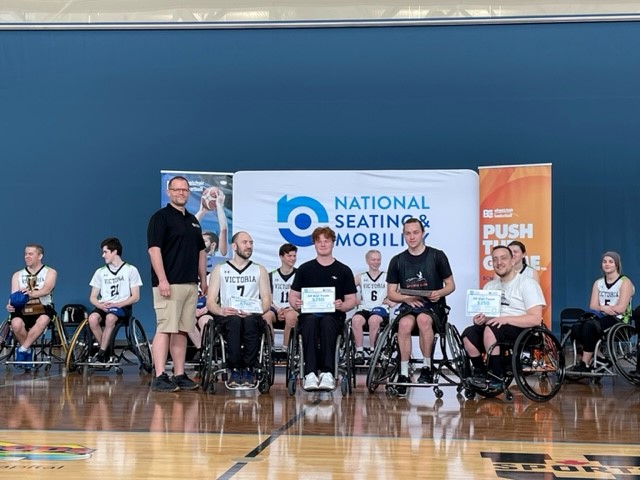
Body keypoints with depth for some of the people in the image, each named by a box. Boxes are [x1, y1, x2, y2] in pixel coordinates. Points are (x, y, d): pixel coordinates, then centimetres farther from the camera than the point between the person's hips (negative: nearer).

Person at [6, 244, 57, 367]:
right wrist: (11, 304, -24)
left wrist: (32, 294, -37)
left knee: (42, 321, -37)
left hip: (43, 308, -2)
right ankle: (28, 351, -7)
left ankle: (22, 350, -23)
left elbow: (47, 289, -15)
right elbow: (14, 295, 1)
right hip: (23, 310, 2)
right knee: (16, 324, -32)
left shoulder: (50, 272, 5)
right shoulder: (18, 275, 15)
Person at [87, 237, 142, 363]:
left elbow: (135, 297, -1)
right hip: (103, 307, 3)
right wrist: (100, 305, -11)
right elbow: (92, 297, 13)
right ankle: (106, 351, -15)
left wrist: (117, 304, -16)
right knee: (92, 318, -31)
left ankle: (101, 353, -26)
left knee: (110, 317, -37)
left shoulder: (131, 270, 3)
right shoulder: (100, 272, 14)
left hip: (122, 307, -3)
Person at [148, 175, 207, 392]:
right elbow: (154, 249, -13)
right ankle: (159, 377, -10)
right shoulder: (160, 217, -4)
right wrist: (162, 280, -20)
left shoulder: (193, 220, 19)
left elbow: (200, 251, 24)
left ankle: (179, 375, 12)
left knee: (181, 331, 9)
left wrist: (203, 280, 20)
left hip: (190, 284, 7)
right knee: (165, 329, -10)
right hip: (168, 284, -7)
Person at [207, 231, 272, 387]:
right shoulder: (219, 270, 17)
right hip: (228, 317, -1)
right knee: (235, 321, -37)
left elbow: (266, 300, 10)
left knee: (250, 321, -37)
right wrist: (221, 311, -15)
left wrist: (254, 311, -12)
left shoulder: (260, 270, 21)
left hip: (252, 317, 1)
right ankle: (235, 370, -32)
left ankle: (248, 370, -29)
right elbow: (210, 302, 8)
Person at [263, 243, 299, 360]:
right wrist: (278, 310, -10)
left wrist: (292, 308, -14)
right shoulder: (272, 276, 15)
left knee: (291, 316, -38)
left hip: (292, 310, -1)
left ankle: (285, 350, -27)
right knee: (266, 315, -34)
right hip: (276, 310, 1)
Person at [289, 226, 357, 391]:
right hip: (308, 314, 1)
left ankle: (327, 373, -42)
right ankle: (310, 373, -44)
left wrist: (341, 306, -12)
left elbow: (352, 300, 11)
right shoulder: (304, 269, 15)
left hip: (333, 316, 0)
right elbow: (292, 295, 15)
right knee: (310, 321, -35)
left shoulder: (344, 271, 12)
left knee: (327, 322, -36)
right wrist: (295, 303, -9)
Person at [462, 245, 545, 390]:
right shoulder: (489, 286, 20)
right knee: (469, 333, -26)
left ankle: (496, 378, -22)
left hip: (522, 331, -5)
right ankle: (480, 372, -8)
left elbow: (535, 319, -13)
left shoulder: (527, 284, -1)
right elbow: (483, 314, 18)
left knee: (490, 329, -35)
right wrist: (480, 319, -8)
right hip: (496, 326, 5)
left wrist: (505, 319, -23)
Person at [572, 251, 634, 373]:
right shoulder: (598, 283, 16)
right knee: (576, 328, -25)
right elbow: (593, 306, 5)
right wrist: (604, 308, -16)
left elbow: (621, 309, -12)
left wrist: (601, 307, -4)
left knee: (589, 326, -34)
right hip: (601, 318, 6)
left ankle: (585, 364, -27)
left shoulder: (625, 282, -2)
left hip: (619, 321, -6)